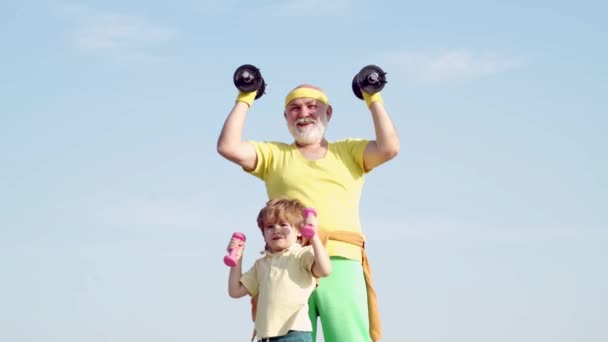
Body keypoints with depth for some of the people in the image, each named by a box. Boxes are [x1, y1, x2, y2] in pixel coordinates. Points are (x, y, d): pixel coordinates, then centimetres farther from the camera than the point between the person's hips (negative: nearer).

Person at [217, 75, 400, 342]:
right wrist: (243, 102, 16)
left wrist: (374, 102, 11)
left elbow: (389, 148, 4)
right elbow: (228, 147, 9)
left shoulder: (348, 151, 22)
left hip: (341, 263, -1)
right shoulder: (274, 155, 23)